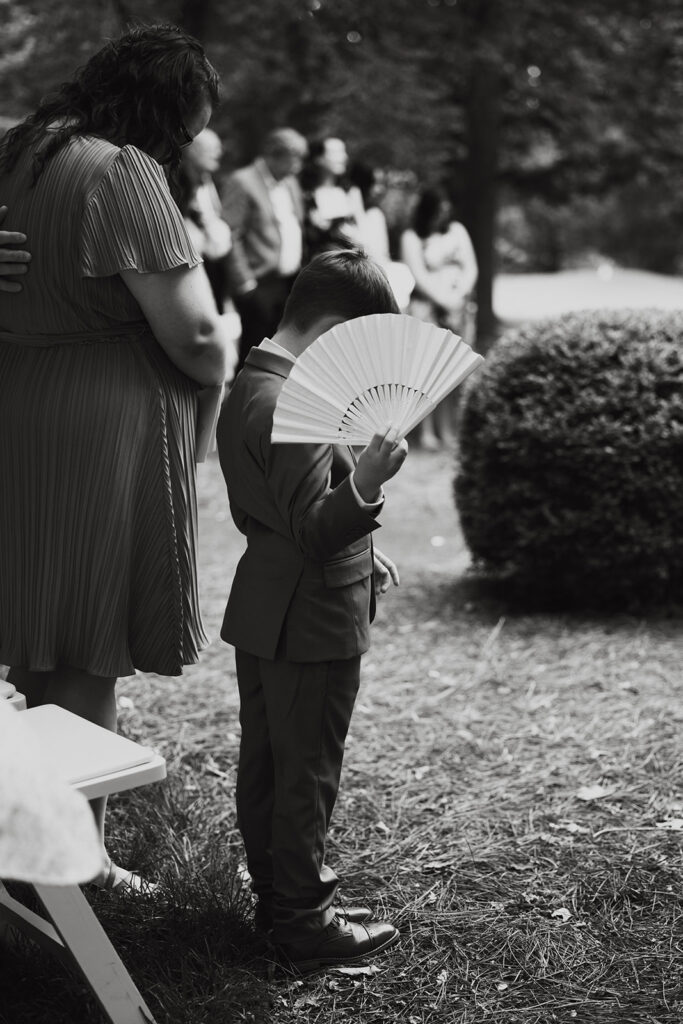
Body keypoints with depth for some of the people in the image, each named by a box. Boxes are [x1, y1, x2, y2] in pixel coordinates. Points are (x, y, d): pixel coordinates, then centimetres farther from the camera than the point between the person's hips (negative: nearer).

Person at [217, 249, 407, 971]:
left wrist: (357, 553, 21)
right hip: (310, 626, -10)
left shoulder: (247, 388, 10)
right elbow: (311, 530, -27)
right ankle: (303, 922, 14)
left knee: (263, 762, 19)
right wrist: (366, 484, -41)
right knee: (307, 772, 2)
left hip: (261, 616, 10)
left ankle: (275, 886, 34)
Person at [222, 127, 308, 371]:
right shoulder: (242, 183, -8)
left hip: (291, 283, 7)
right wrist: (245, 284, -16)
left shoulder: (290, 182, 16)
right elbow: (231, 237, -12)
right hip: (260, 286, -7)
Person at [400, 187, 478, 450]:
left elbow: (470, 267, 9)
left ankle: (446, 428, 0)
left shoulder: (457, 230, 12)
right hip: (426, 306, -4)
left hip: (458, 306, 4)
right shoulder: (411, 237, -1)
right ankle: (427, 430, -7)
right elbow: (419, 277, -7)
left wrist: (459, 296, -6)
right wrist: (445, 300, -11)